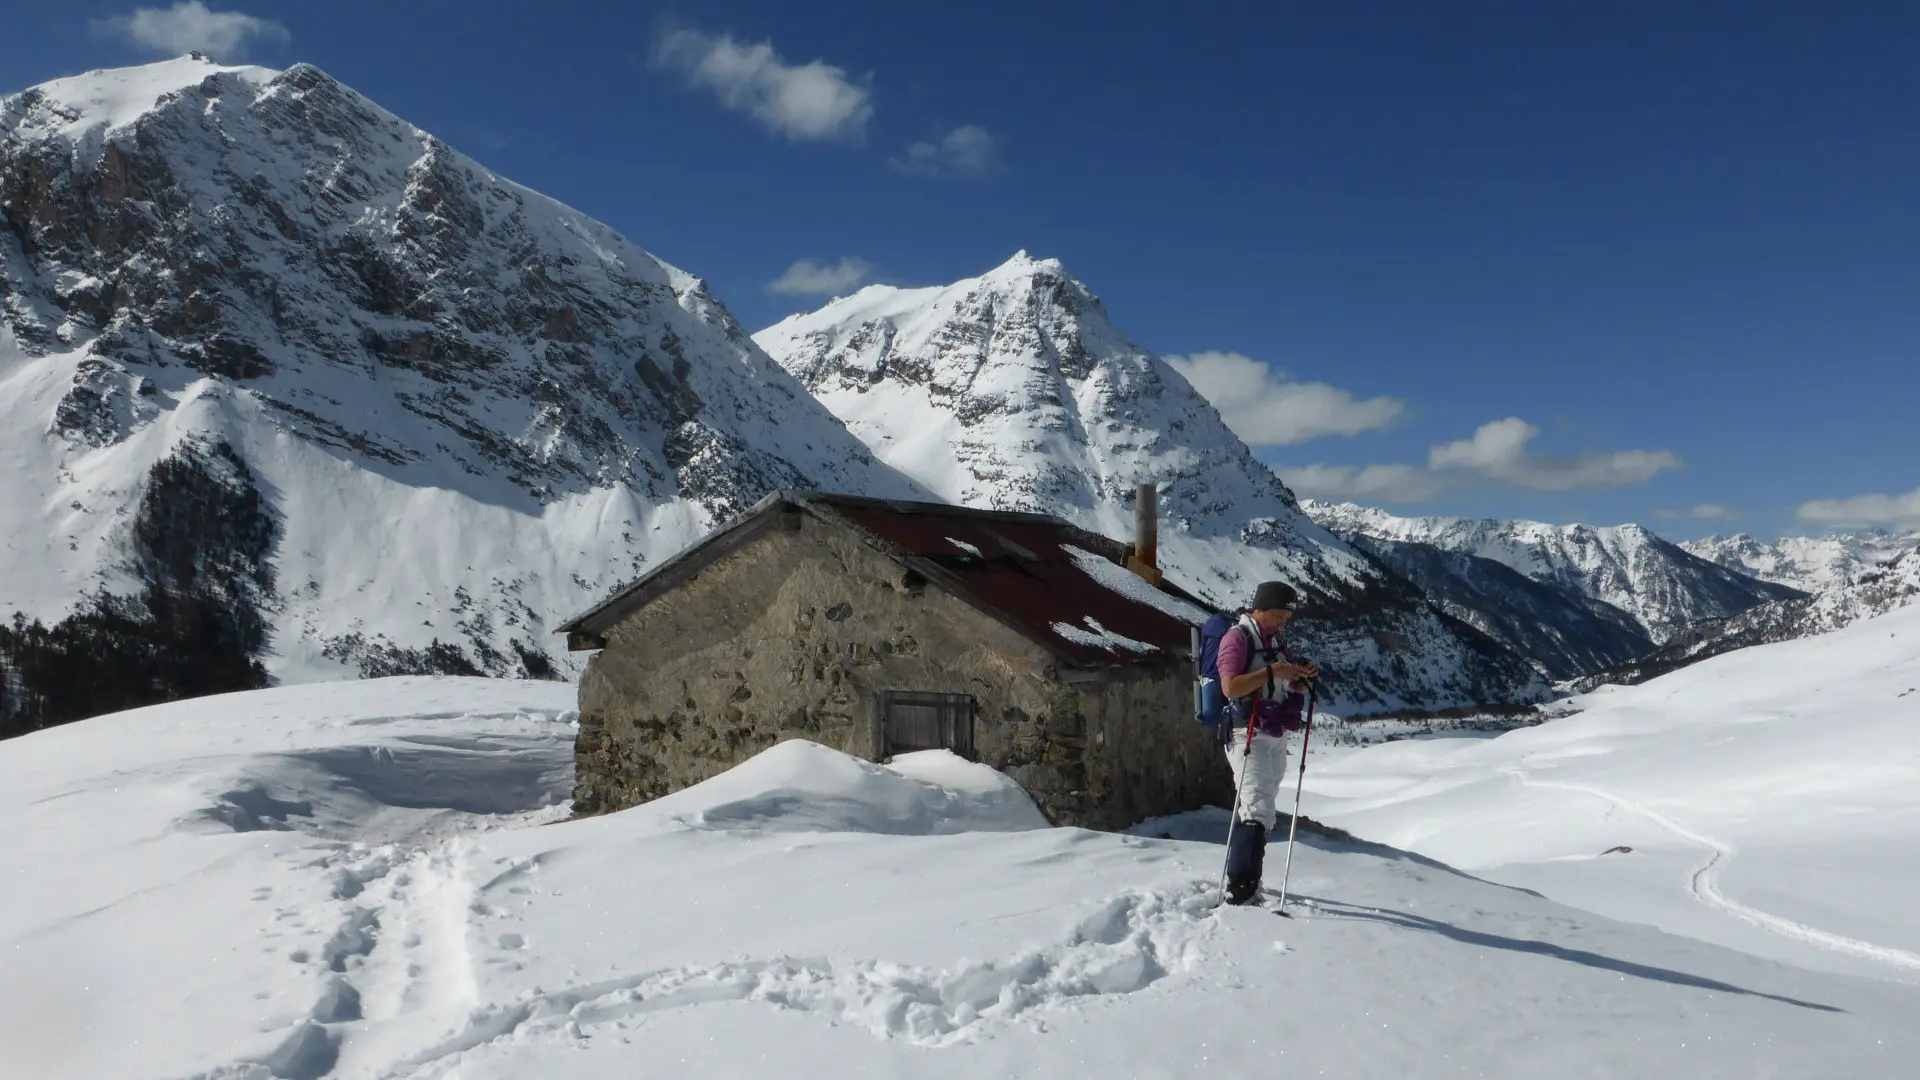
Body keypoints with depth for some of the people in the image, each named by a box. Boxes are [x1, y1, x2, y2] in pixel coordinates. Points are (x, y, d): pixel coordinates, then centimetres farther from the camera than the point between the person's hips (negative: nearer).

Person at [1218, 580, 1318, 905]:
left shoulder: (1277, 641, 16)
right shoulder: (1238, 638, -10)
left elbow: (1284, 686, 23)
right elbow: (1230, 687, -21)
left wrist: (1302, 677, 3)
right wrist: (1271, 672, -23)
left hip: (1277, 736, 9)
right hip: (1249, 735, -8)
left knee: (1261, 809, 13)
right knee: (1259, 811, -18)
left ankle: (1246, 881, 22)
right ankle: (1239, 888, -17)